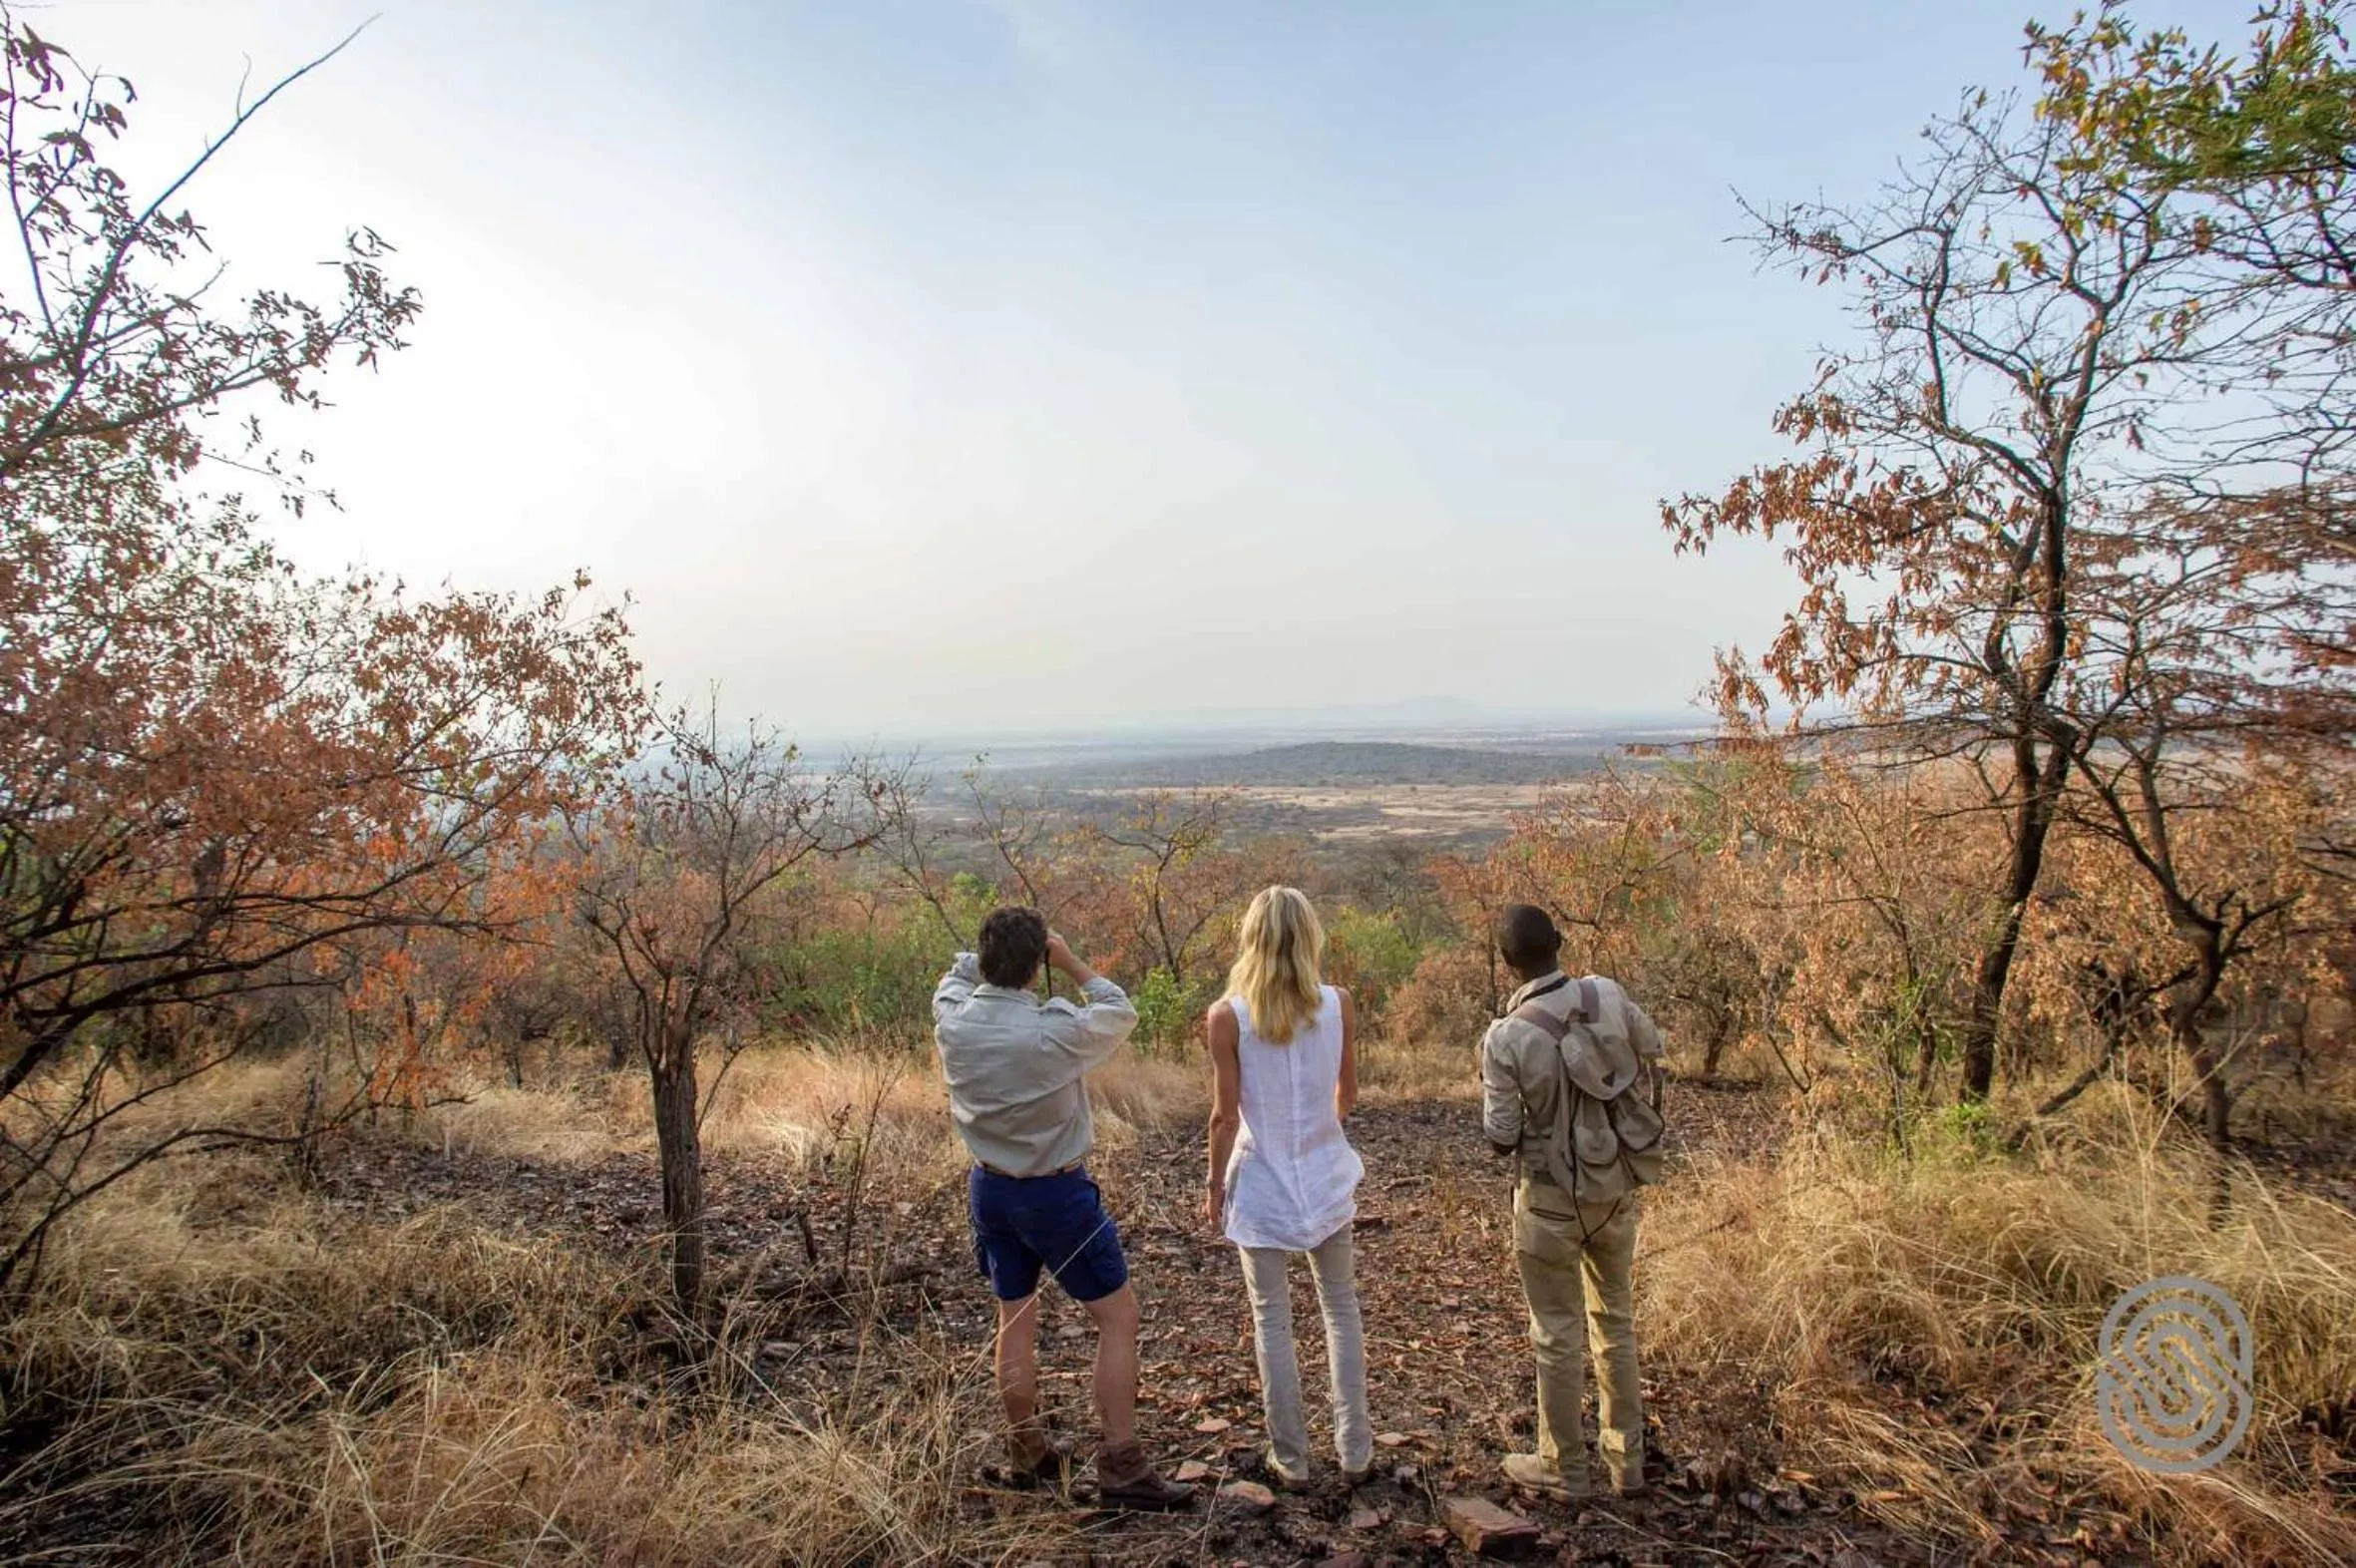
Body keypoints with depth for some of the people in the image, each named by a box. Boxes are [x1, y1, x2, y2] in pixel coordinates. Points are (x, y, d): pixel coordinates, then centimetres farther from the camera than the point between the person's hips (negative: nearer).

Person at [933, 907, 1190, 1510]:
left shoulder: (951, 1020, -12)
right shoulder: (1053, 1031, -27)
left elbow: (955, 976, 13)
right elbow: (1120, 1013, -8)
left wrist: (992, 951, 2)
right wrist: (1071, 963, -7)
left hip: (989, 1188, 6)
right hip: (1056, 1193, -6)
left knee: (1015, 1319, 21)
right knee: (1119, 1317, 7)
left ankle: (1027, 1453, 36)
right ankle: (1121, 1469, 10)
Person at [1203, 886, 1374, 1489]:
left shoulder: (1228, 1016, -16)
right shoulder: (1338, 1004, -8)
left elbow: (1226, 1115, -12)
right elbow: (1348, 1091, 4)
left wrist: (1214, 1183, 3)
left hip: (1262, 1185, -2)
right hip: (1327, 1178, 2)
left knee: (1272, 1320, 12)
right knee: (1341, 1309, 18)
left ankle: (1291, 1458, 22)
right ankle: (1355, 1451, 26)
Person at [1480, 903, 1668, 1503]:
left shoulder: (1505, 1036, -22)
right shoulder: (1608, 995, -11)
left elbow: (1501, 1136, -18)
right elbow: (1653, 1049, 9)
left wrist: (1500, 1121, 3)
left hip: (1553, 1199, -4)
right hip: (1617, 1188, 5)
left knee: (1558, 1334, 11)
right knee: (1616, 1320, 21)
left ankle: (1564, 1469, 25)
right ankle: (1627, 1458, 33)